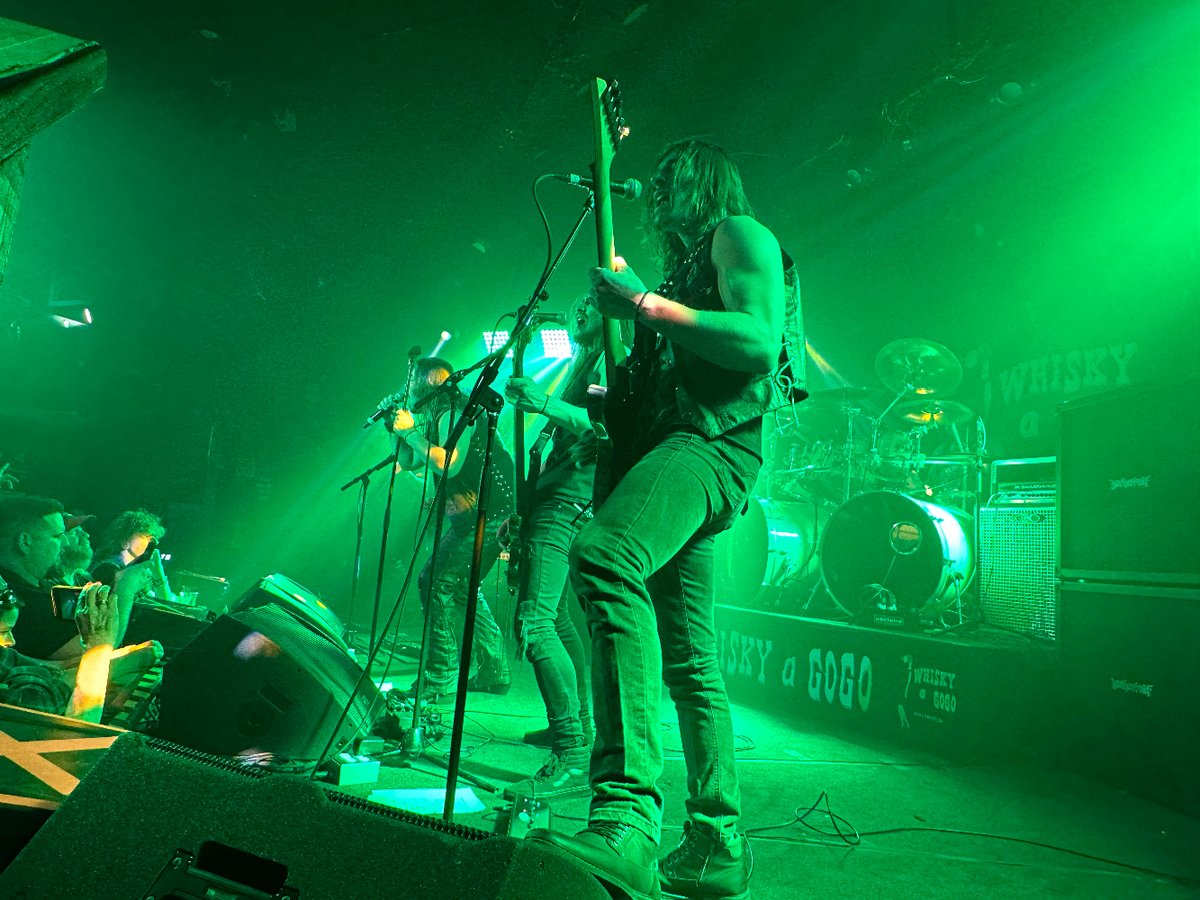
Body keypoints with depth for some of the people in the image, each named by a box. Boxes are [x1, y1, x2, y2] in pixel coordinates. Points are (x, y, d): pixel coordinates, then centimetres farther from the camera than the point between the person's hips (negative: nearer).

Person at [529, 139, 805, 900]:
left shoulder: (740, 233, 7)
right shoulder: (688, 265, 33)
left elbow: (760, 344, -13)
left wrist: (648, 306, -13)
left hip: (711, 441, -10)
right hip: (676, 446, 10)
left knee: (605, 558, -37)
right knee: (687, 659, 7)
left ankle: (627, 818, -44)